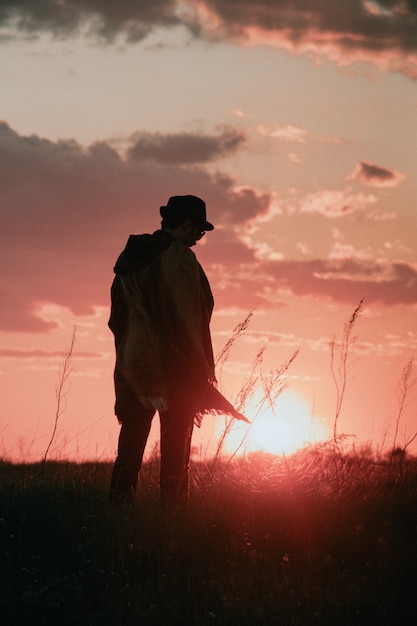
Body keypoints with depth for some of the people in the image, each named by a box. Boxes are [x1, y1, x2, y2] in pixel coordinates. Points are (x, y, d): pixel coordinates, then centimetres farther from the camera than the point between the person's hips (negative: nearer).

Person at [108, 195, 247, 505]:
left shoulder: (131, 258, 12)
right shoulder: (179, 259, -11)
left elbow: (117, 319, 14)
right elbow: (185, 319, -16)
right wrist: (201, 373, -11)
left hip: (133, 368, 7)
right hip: (174, 370, -7)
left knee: (129, 454, 8)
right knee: (174, 455, -2)